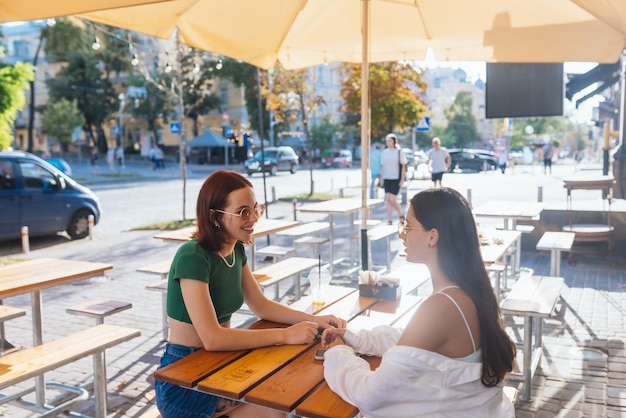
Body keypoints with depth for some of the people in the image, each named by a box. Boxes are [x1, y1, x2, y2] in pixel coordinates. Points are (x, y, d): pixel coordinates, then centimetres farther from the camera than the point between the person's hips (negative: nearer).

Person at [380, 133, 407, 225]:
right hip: (387, 179, 5)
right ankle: (390, 220, 8)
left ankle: (401, 215, 13)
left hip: (396, 179, -5)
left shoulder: (399, 152, -3)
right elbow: (383, 166, 13)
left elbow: (403, 166, -3)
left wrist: (402, 179, -8)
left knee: (392, 199, -11)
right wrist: (381, 178, 8)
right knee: (387, 200, 2)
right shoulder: (384, 152, 9)